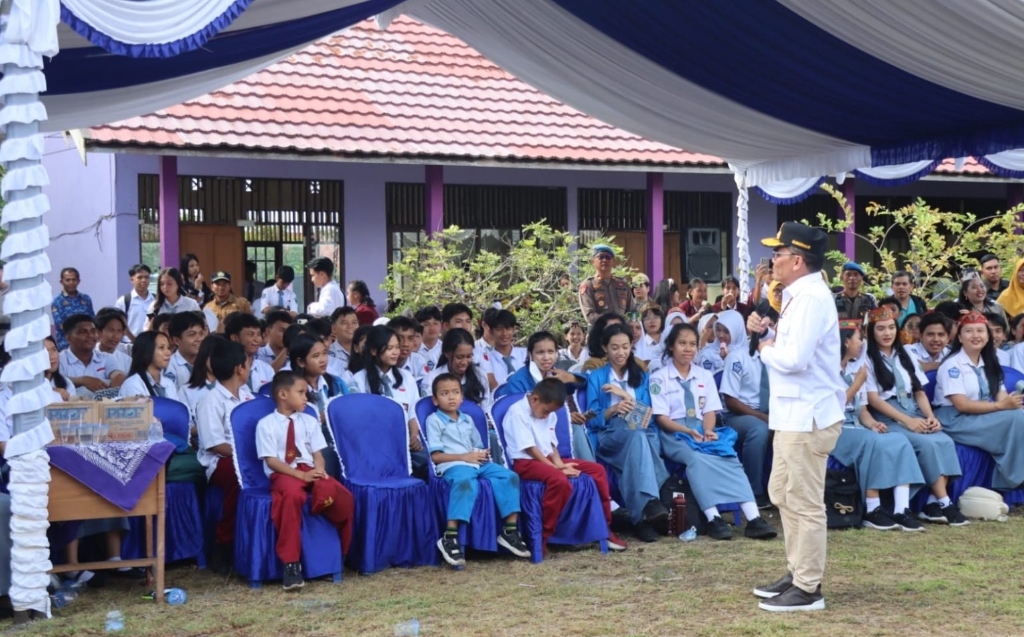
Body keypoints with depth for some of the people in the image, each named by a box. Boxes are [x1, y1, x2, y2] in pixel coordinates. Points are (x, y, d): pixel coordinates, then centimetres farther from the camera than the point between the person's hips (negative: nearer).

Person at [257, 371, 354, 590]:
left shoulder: (309, 421, 18)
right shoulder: (266, 424, 1)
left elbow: (317, 453, 11)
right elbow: (272, 461, -7)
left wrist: (319, 469, -13)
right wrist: (300, 475, -19)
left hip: (310, 471, 4)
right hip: (283, 474, -4)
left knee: (341, 495, -29)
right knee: (293, 494, -41)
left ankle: (341, 552, -6)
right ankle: (291, 564, -34)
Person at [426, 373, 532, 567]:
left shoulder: (467, 420, 26)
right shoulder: (434, 420, 5)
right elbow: (436, 456, -4)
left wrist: (482, 454, 2)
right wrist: (464, 456, -11)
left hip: (478, 463, 7)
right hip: (453, 465, -7)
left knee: (510, 476, -16)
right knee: (465, 481, -42)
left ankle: (510, 530, -16)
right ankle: (450, 536, -46)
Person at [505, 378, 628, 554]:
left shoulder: (549, 415, 15)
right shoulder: (517, 412, -13)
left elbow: (552, 445, 13)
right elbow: (530, 448, -17)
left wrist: (561, 465, -8)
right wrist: (556, 468, -19)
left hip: (547, 459, 9)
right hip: (526, 463, -9)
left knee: (597, 469, 1)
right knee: (560, 480, -38)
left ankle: (605, 529, 10)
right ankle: (541, 538, -28)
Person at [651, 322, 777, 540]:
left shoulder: (705, 376, 17)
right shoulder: (659, 378, 4)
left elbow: (710, 411, 9)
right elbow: (661, 417, -4)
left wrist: (708, 431, -14)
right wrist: (688, 431, -19)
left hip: (702, 431, 4)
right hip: (674, 433, -4)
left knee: (730, 457, -27)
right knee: (697, 457, -37)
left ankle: (753, 518, -41)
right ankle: (713, 518, -45)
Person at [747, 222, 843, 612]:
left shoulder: (811, 298, -18)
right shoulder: (798, 295, 15)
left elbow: (794, 358, -26)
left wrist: (765, 348, -9)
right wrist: (767, 333, 2)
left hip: (808, 415, -11)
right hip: (793, 412, 11)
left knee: (805, 503, -3)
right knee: (782, 494, 19)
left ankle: (808, 589, 5)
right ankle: (798, 574, 29)